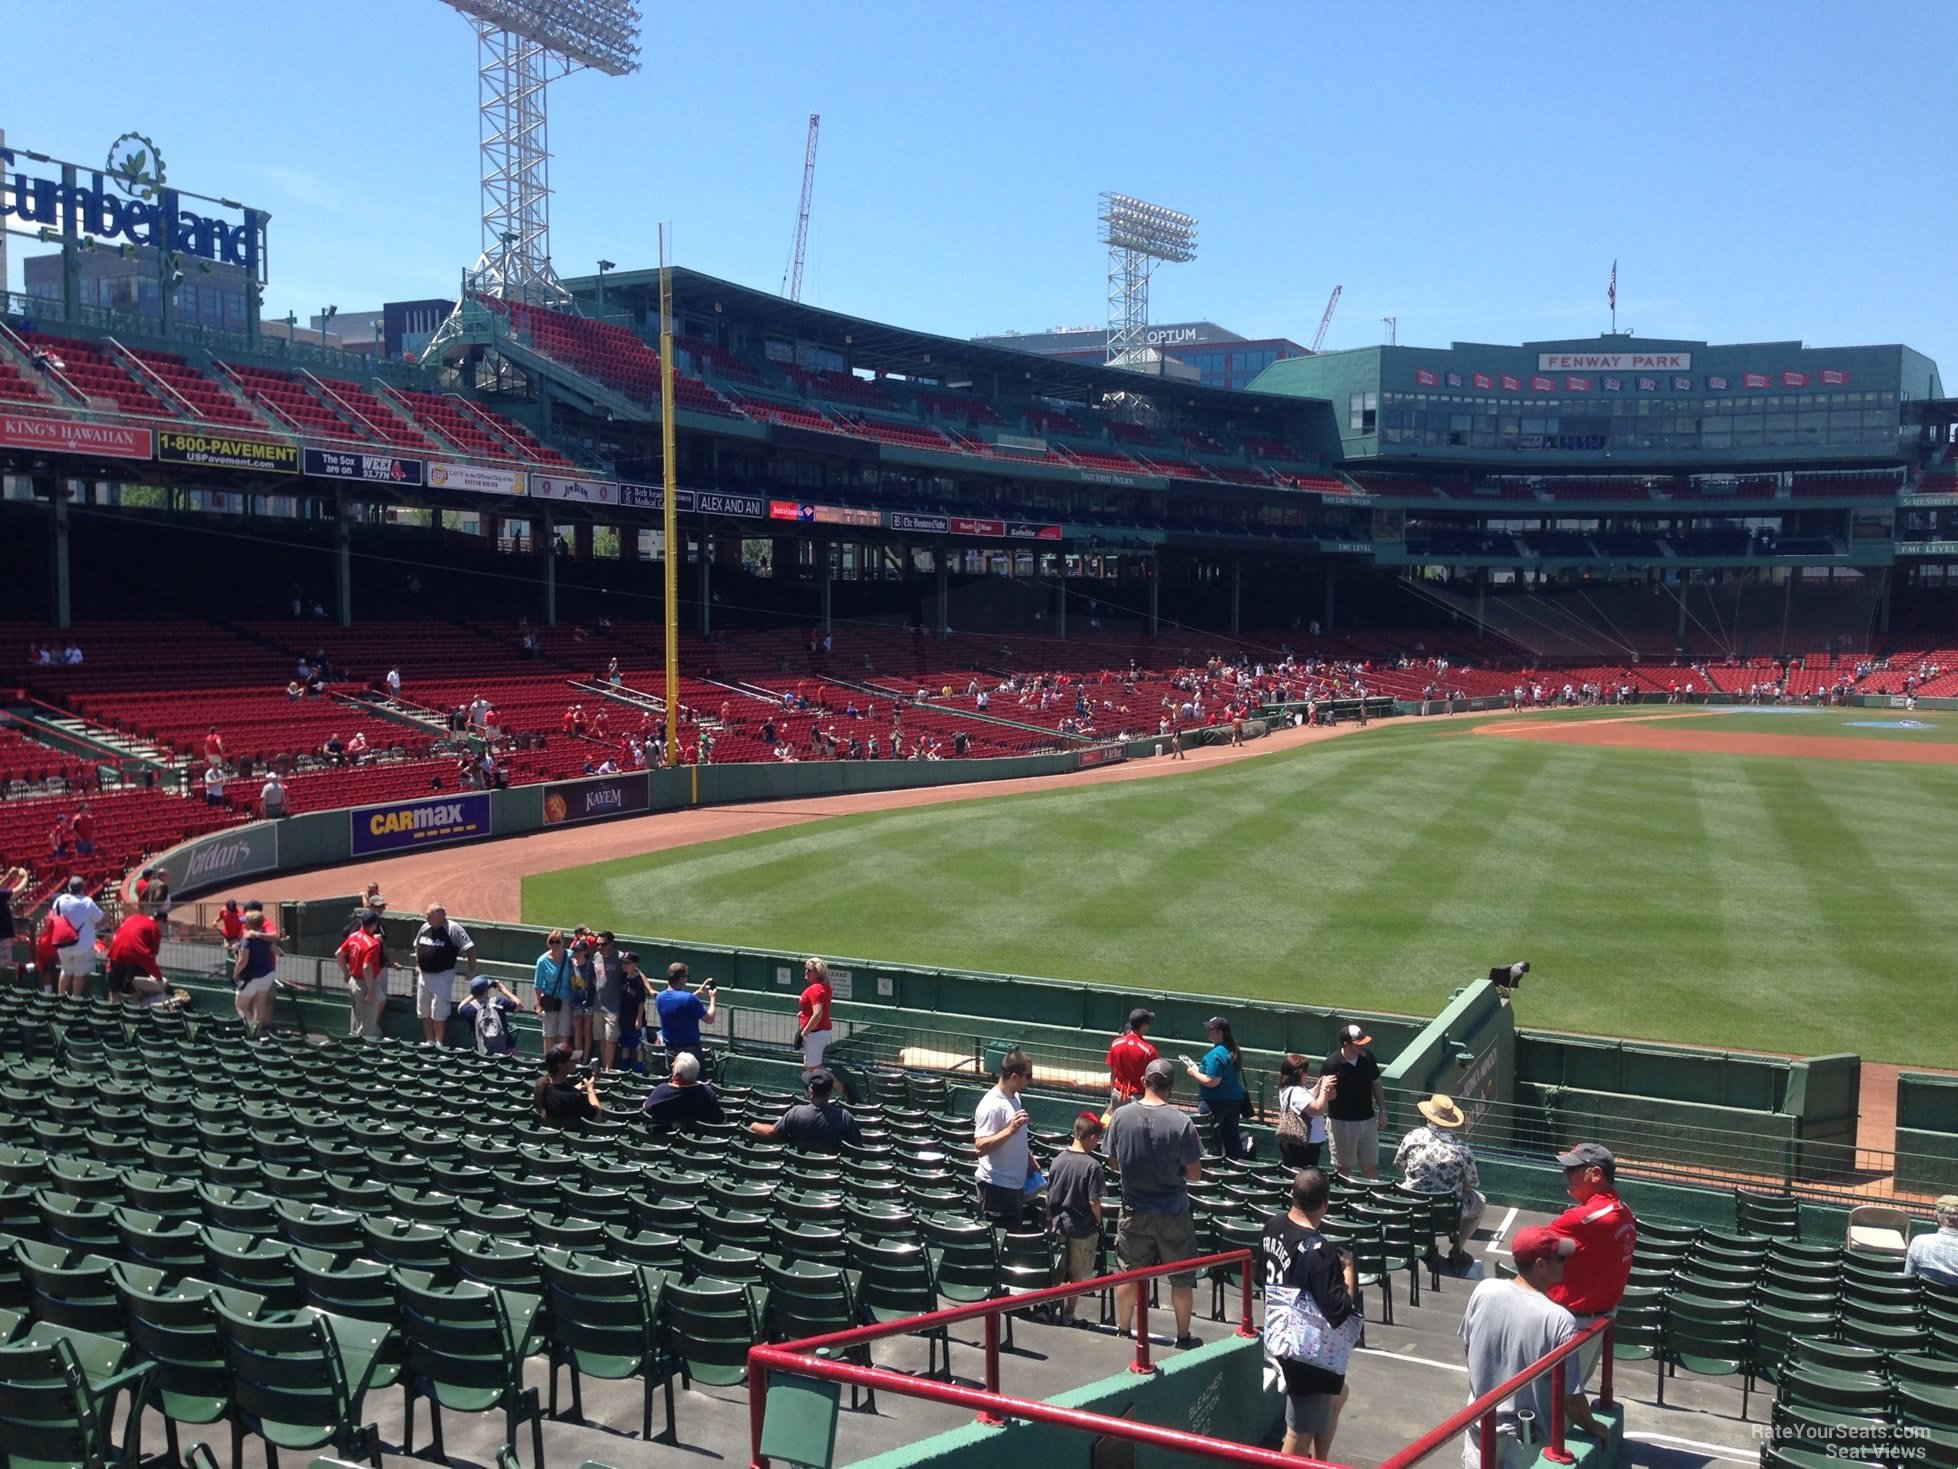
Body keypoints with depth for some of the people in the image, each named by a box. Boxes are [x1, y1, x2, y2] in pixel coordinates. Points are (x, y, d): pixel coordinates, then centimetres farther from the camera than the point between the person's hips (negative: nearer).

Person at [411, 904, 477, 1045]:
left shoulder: (453, 929, -15)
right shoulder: (425, 928, 5)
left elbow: (470, 948, -16)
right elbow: (417, 946, 22)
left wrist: (472, 970, -17)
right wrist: (417, 965, 15)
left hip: (442, 975, -7)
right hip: (424, 975, 7)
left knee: (438, 1012, -4)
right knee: (424, 1011, 13)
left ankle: (438, 1043, 8)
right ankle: (429, 1042, 24)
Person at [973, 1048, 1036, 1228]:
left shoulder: (1015, 1097, 7)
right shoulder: (991, 1105, -23)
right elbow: (981, 1147, -29)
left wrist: (1030, 1161, 22)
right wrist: (1010, 1130, -37)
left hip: (1015, 1182, 9)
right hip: (997, 1186, -9)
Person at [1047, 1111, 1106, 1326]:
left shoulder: (1058, 1160, -2)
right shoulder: (1093, 1166, -19)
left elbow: (1049, 1195, 5)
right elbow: (1094, 1201, -18)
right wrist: (1098, 1221, 0)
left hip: (1058, 1226, 4)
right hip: (1082, 1229, -4)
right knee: (1076, 1276, 12)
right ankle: (1068, 1315, 19)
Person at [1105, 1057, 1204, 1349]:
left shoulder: (1121, 1116, -10)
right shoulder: (1181, 1122, -19)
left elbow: (1114, 1162, 3)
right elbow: (1195, 1174, -12)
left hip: (1134, 1210, 3)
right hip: (1172, 1212, -2)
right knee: (1181, 1279, 14)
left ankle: (1122, 1332, 29)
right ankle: (1183, 1337, 25)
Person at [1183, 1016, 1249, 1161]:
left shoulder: (1215, 1054, -22)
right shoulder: (1232, 1050, 6)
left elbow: (1212, 1081, -25)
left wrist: (1194, 1073, -11)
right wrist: (1200, 1069, 13)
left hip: (1215, 1102, -9)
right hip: (1235, 1099, 9)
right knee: (1231, 1135, 15)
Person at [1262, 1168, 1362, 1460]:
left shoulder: (1273, 1226, -1)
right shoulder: (1318, 1250, -26)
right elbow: (1339, 1312, -24)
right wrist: (1347, 1268, -10)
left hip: (1282, 1337, 9)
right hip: (1310, 1350, -9)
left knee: (1336, 1394, 31)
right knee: (1300, 1436, 1)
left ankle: (1319, 1463, 42)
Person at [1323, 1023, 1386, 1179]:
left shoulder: (1367, 1057, -6)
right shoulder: (1332, 1064, -19)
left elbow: (1376, 1084, 8)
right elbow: (1330, 1095, -12)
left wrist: (1382, 1111, 11)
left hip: (1368, 1119, 4)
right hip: (1342, 1123, -4)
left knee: (1371, 1165, 14)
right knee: (1344, 1166, 9)